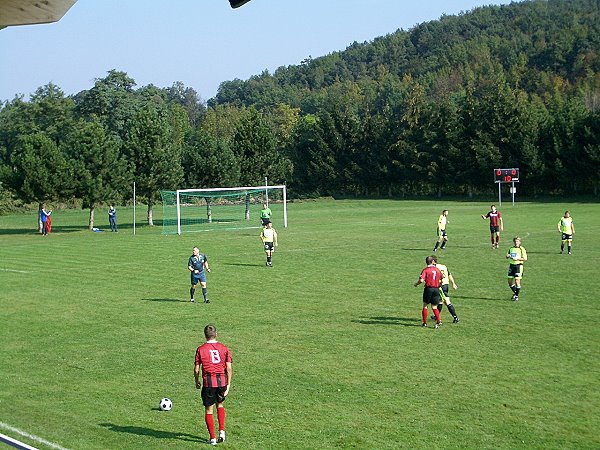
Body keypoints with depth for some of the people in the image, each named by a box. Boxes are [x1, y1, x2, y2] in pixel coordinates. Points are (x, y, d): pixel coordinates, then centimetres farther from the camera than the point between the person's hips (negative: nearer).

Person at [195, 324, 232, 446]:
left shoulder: (200, 349, -4)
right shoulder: (224, 348, 1)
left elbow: (196, 369, -1)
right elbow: (229, 368, -1)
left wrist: (197, 382, 15)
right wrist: (228, 384, 5)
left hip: (208, 382, -2)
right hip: (222, 381, 3)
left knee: (208, 410, 8)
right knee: (220, 404, 25)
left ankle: (212, 438, 7)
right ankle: (222, 431, 14)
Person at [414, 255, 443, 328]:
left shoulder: (425, 270, -7)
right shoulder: (438, 270, 7)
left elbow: (421, 280, -17)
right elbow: (441, 280, 15)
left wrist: (416, 284, 1)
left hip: (428, 289, -3)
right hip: (436, 289, 3)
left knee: (425, 306, 11)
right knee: (434, 307, 10)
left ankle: (424, 323, 12)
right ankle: (438, 320, -10)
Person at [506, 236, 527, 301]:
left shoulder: (522, 249, -5)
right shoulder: (511, 249, 12)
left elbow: (525, 258, -9)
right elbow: (507, 257, 19)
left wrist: (517, 258, -19)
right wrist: (508, 256, -4)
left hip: (518, 266, -6)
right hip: (511, 265, 6)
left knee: (517, 282, -9)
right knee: (510, 282, 7)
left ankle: (517, 296, 3)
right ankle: (515, 293, 29)